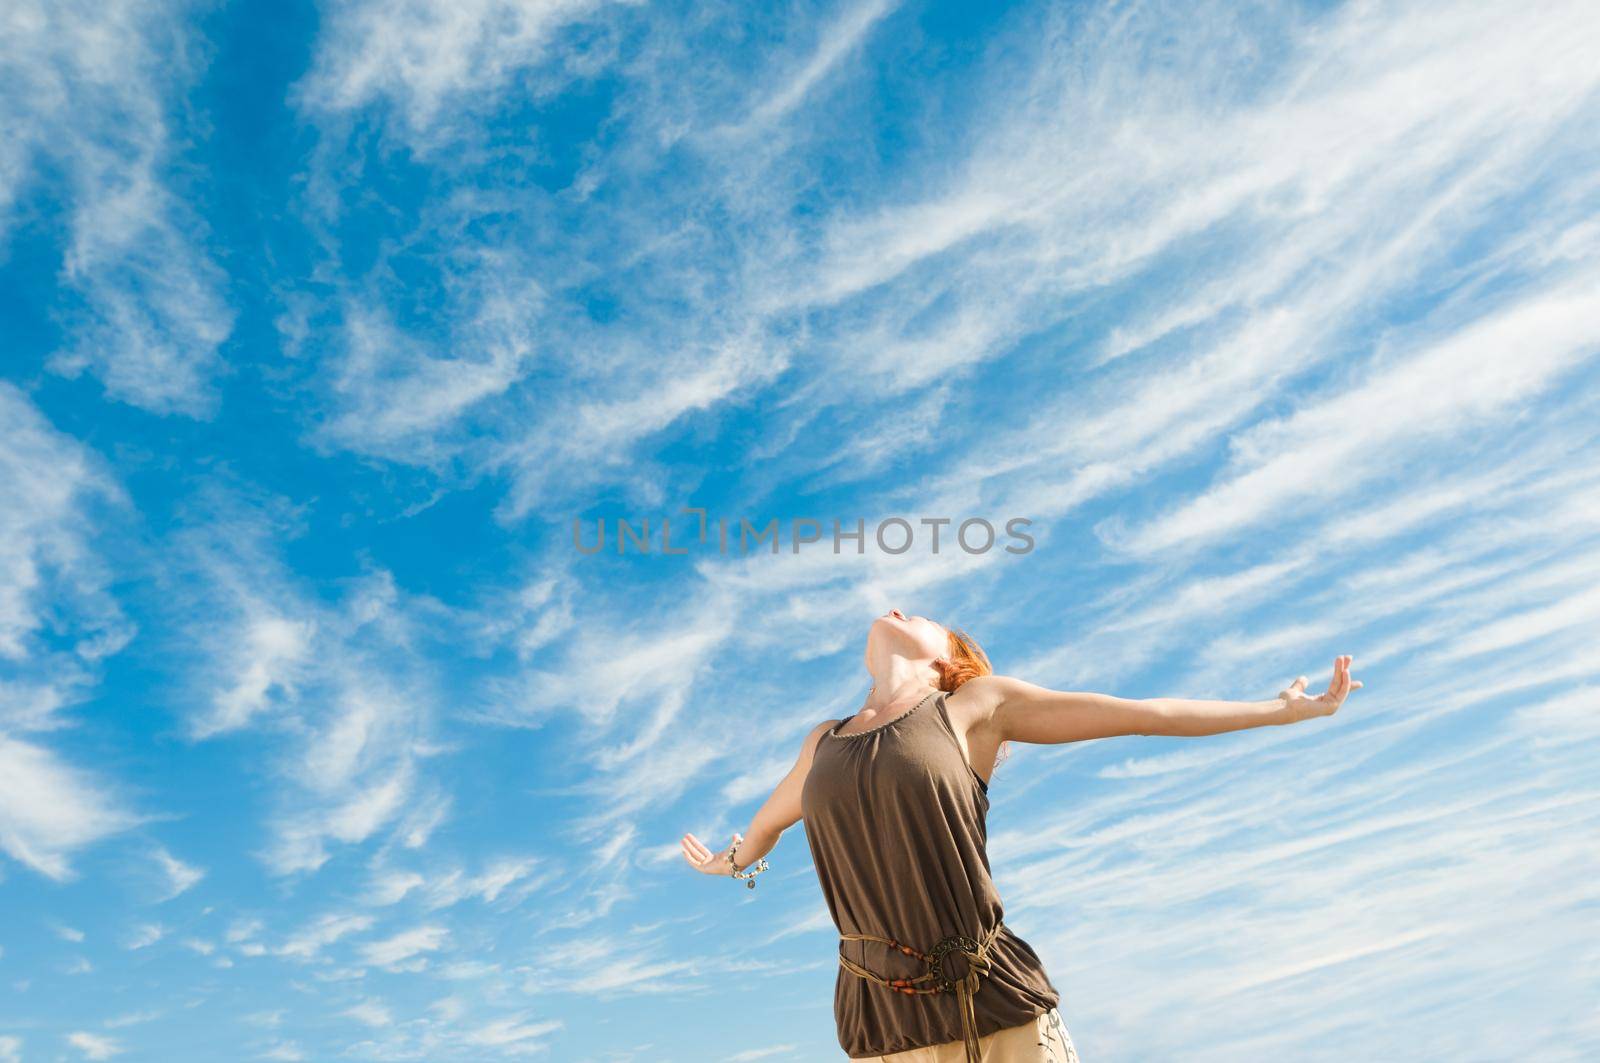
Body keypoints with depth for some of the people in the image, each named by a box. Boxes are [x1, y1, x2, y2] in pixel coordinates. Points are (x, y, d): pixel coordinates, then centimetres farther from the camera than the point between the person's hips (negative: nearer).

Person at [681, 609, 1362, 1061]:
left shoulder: (975, 704, 2)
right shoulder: (823, 743, 12)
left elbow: (1144, 713, 8)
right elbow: (772, 815, 34)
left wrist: (1282, 709, 13)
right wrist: (735, 861, 53)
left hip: (997, 1005, -3)